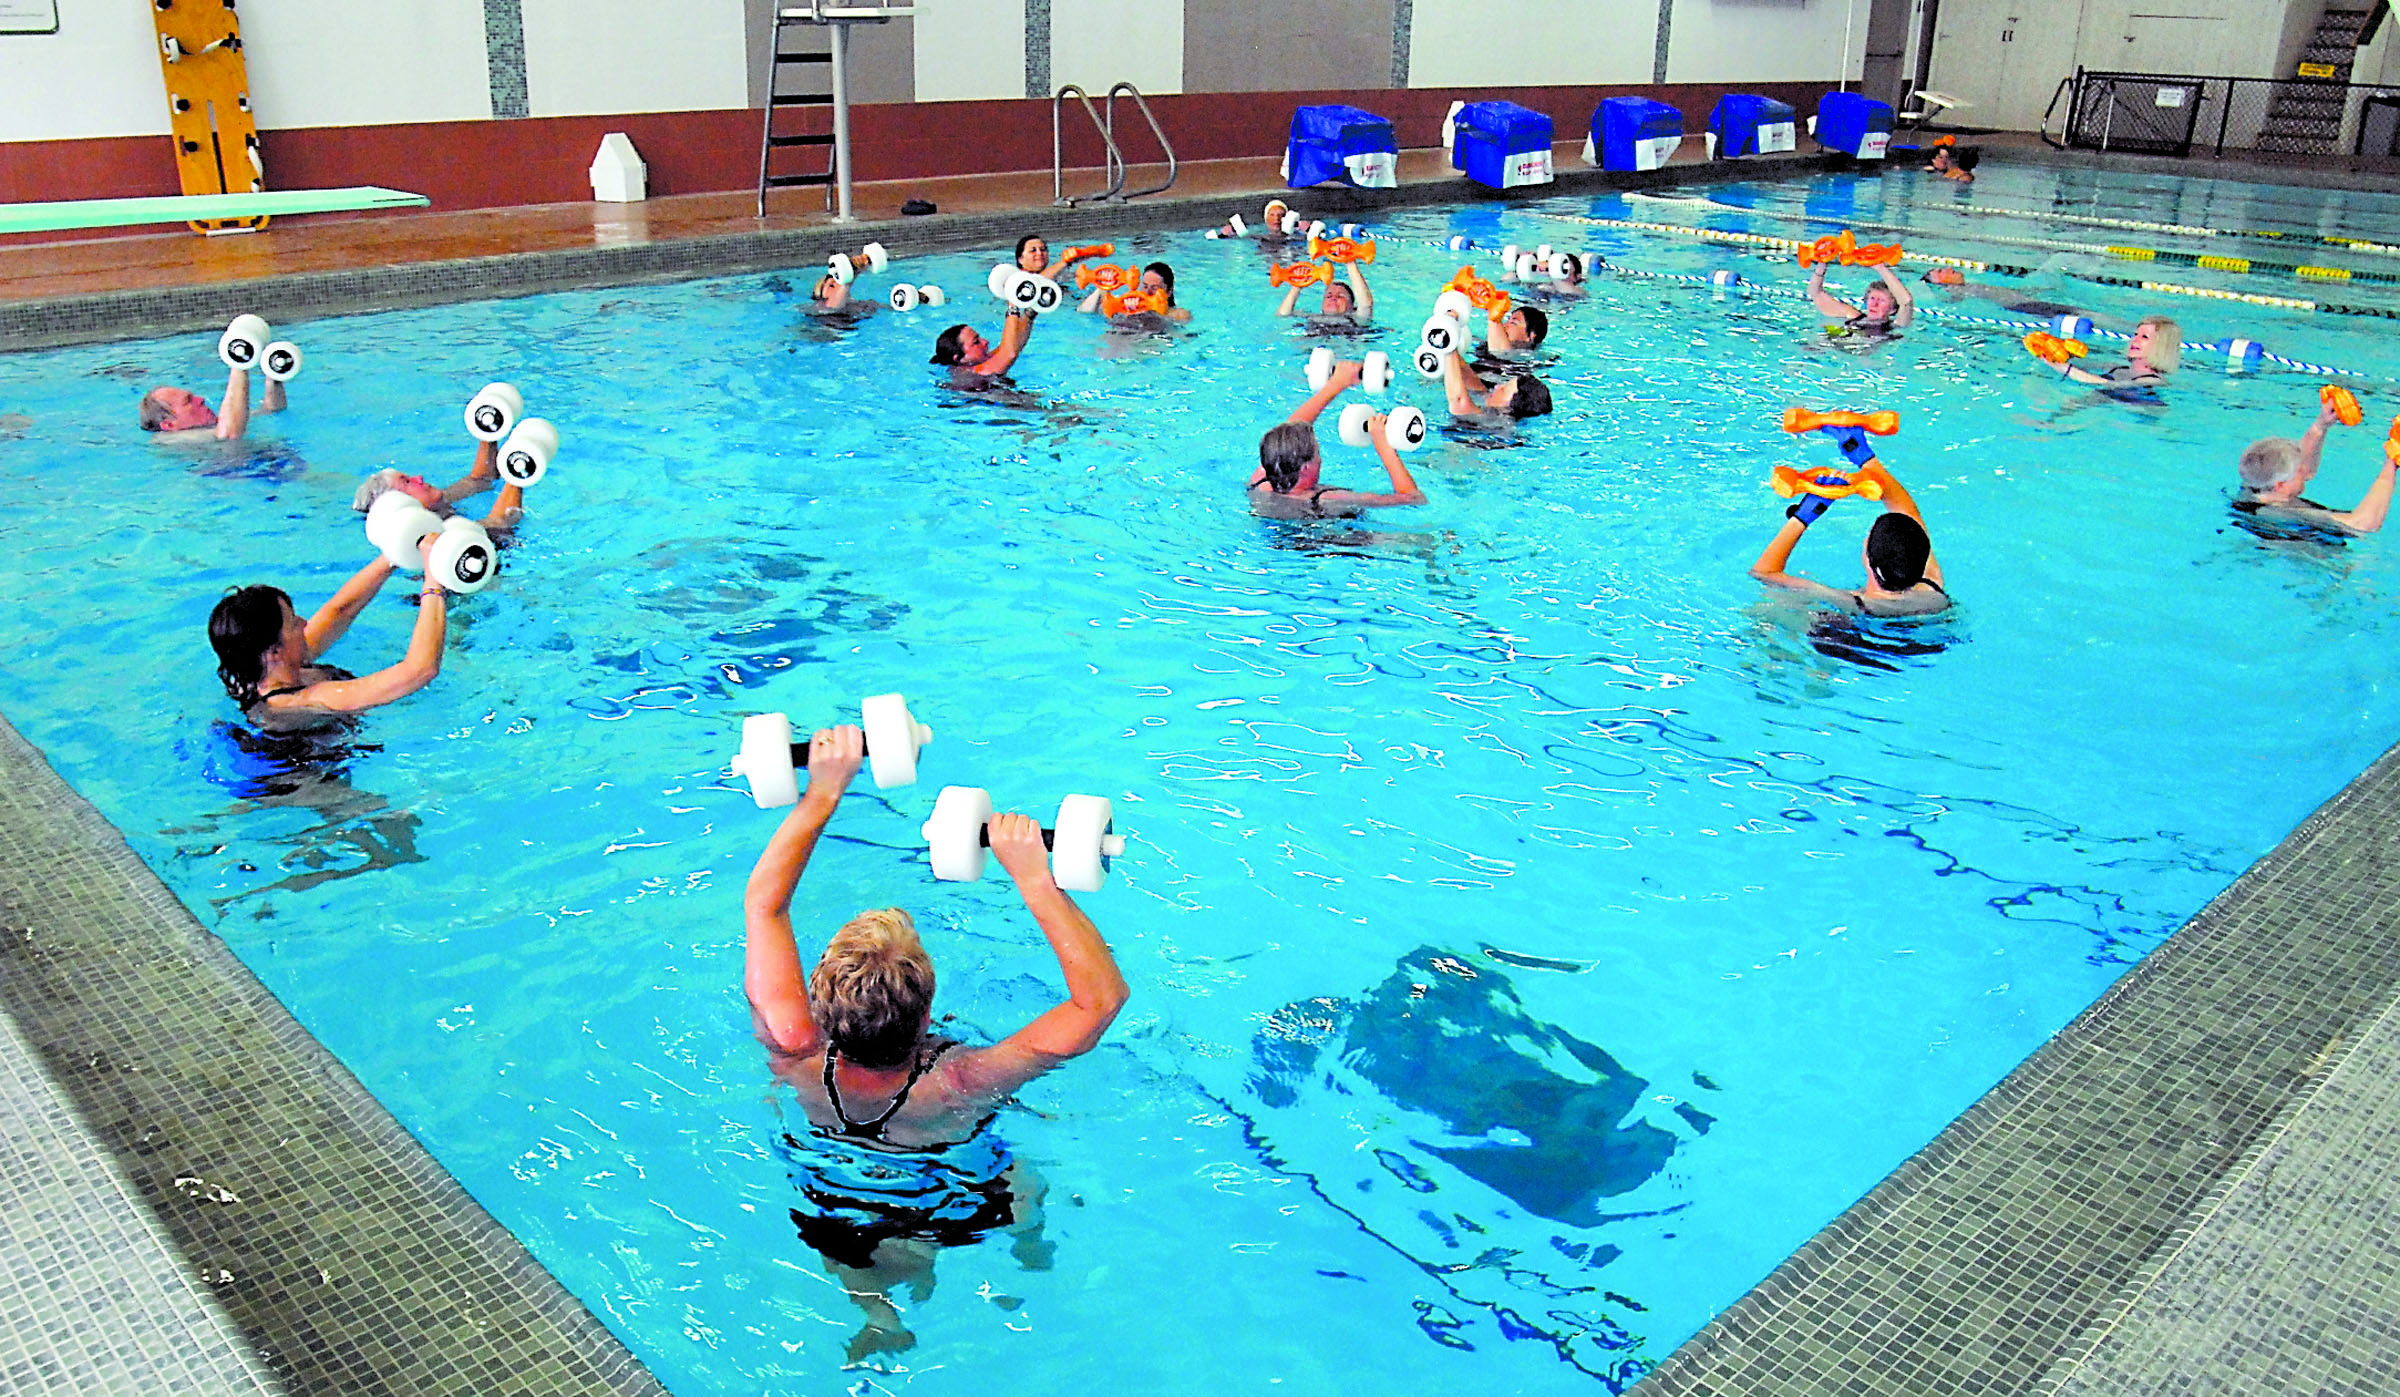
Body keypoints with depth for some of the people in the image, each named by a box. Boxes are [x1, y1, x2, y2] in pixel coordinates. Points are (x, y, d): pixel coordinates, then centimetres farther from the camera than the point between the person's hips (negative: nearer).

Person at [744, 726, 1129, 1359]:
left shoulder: (796, 1057, -37)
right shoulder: (960, 1086, -45)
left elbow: (763, 900, -25)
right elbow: (1103, 996, -42)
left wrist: (824, 791, -24)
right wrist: (1034, 879, -43)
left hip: (829, 1215, 2)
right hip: (953, 1210, -1)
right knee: (1028, 1189, 31)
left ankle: (879, 1316, 37)